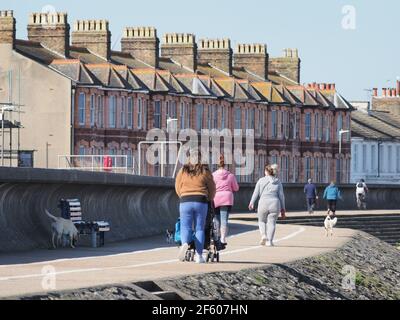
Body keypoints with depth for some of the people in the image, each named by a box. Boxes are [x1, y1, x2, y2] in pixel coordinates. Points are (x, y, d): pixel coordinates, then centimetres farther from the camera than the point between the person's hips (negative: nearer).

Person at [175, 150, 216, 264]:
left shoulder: (183, 171, 4)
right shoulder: (205, 171, 2)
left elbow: (177, 187, 9)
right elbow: (212, 188, 6)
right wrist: (209, 200, 24)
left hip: (185, 201, 0)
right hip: (201, 201, 0)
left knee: (185, 227, 1)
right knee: (200, 228, 6)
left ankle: (185, 244, -30)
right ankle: (199, 255, 2)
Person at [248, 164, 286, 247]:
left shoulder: (261, 180, 2)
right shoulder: (278, 182, 7)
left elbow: (256, 193, 2)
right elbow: (281, 196, 6)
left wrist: (252, 203, 12)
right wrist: (282, 209, 10)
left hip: (263, 204, -1)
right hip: (275, 204, 1)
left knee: (262, 221, 19)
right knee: (271, 223, 5)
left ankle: (263, 235, -4)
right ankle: (270, 241, -5)